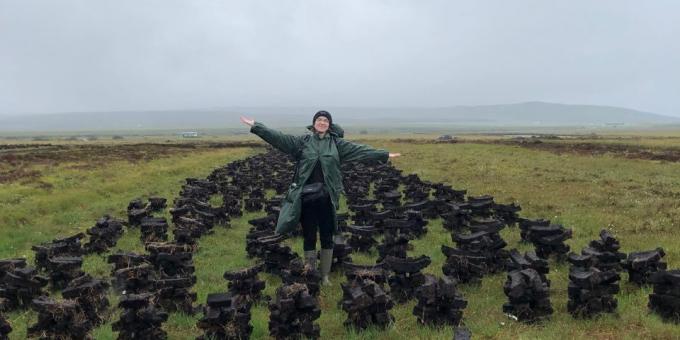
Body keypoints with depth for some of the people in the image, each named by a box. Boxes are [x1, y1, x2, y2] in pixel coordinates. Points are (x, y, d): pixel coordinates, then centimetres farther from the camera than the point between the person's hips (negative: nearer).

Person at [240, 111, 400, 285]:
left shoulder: (336, 143, 5)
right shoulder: (302, 141, 5)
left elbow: (360, 150, 0)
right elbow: (279, 138, 0)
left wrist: (384, 154, -7)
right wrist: (255, 126, -7)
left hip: (326, 198, 1)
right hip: (307, 197, 0)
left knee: (327, 237, 8)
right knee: (309, 237, 9)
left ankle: (325, 275, 24)